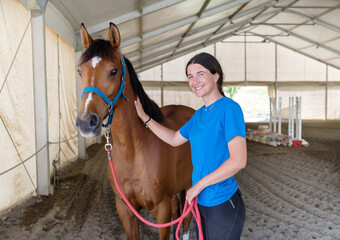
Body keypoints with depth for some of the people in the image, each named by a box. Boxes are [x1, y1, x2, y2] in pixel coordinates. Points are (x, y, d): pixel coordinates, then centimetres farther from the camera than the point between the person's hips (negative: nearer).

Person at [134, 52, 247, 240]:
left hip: (223, 204, -7)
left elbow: (239, 160, -26)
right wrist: (144, 117, 19)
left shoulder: (229, 108, -19)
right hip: (201, 201, 7)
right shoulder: (199, 114, 6)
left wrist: (199, 184, -19)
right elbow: (175, 139, 19)